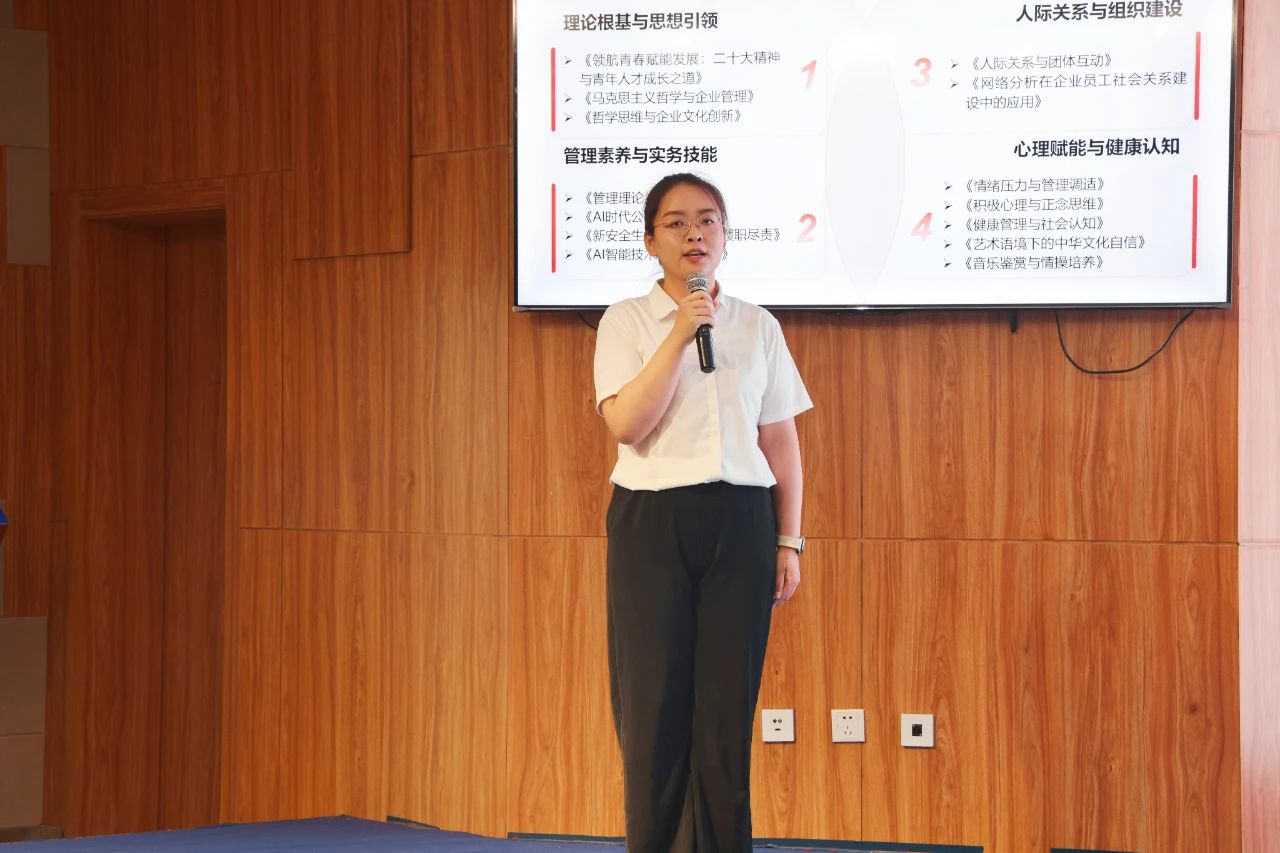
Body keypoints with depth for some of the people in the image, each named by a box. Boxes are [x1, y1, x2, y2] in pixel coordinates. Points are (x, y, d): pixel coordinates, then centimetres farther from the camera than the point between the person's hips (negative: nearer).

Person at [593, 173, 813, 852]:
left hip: (740, 522, 2)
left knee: (727, 705, 1)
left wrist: (789, 541, 7)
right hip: (652, 521, -2)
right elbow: (627, 423, -12)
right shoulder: (628, 320, 3)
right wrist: (680, 334, -16)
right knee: (654, 701, -2)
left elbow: (781, 443, 11)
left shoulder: (757, 326, 10)